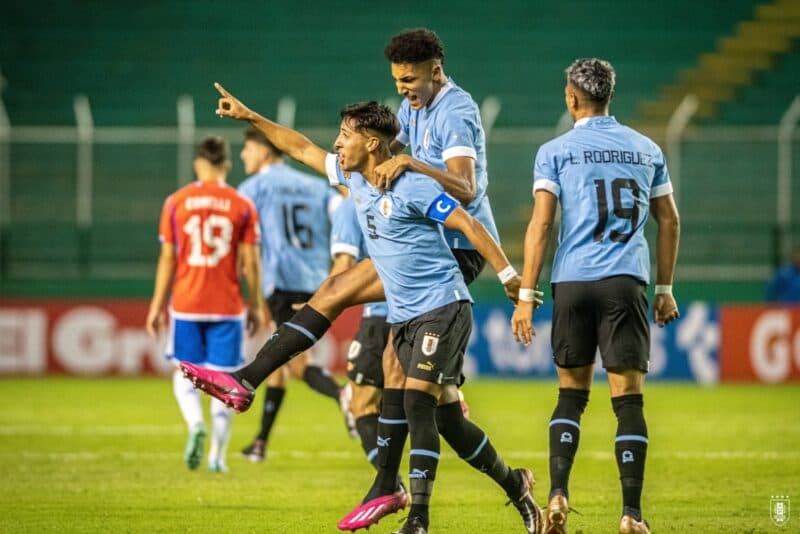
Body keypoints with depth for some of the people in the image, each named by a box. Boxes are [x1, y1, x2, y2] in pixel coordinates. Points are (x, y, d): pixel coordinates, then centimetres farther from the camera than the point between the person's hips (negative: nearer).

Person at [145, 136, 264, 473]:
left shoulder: (176, 202, -1)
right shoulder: (242, 206, -2)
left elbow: (167, 258, 0)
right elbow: (250, 262, -2)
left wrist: (157, 304, 7)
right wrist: (255, 305, 9)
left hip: (186, 304, 0)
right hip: (228, 306, 0)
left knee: (185, 373, 11)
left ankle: (196, 424, -16)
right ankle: (217, 455, 8)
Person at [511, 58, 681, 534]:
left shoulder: (556, 152, 4)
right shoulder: (647, 149, 12)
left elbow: (541, 224, -3)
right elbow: (669, 221, 14)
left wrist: (526, 296, -2)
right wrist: (665, 289, 22)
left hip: (573, 281, 0)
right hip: (627, 281, 0)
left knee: (572, 393, 13)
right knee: (628, 397, 0)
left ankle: (559, 496, -1)